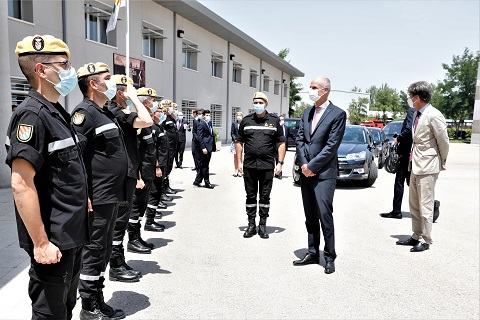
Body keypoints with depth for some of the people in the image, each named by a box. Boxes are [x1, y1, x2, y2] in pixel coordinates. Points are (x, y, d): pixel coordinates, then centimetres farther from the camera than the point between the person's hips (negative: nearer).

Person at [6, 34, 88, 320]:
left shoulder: (56, 112, 11)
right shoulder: (32, 114, -18)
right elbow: (21, 184, -24)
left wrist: (82, 198, 21)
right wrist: (41, 243, -22)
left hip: (72, 236, 9)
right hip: (53, 242, -9)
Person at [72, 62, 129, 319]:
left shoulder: (107, 112, 15)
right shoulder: (84, 112, -13)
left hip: (112, 195, 10)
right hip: (97, 198, -10)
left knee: (104, 249, 18)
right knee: (94, 251, 2)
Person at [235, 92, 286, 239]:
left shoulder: (274, 121, 4)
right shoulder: (246, 121, 8)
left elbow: (281, 143, 4)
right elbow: (239, 141, 11)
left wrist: (280, 163, -4)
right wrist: (239, 162, 3)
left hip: (267, 166, -1)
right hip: (249, 165, 1)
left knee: (265, 197, 6)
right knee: (250, 196, 8)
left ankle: (262, 226, 18)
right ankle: (251, 225, 19)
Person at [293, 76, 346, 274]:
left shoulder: (338, 114, -5)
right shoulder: (306, 113, 15)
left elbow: (332, 146, -12)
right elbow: (300, 139, 9)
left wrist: (312, 166, -12)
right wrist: (303, 164, -5)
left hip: (324, 173, -6)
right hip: (305, 172, 6)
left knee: (324, 215, -6)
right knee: (310, 216, 11)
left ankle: (329, 257, 7)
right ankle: (312, 253, 21)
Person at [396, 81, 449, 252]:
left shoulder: (434, 116, -16)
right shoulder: (416, 114, 8)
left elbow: (443, 141, -9)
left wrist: (442, 163, 2)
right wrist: (413, 157, 13)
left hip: (427, 167, -9)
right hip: (415, 165, 9)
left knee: (425, 206, 0)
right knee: (414, 205, 16)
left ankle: (425, 241, 13)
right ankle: (416, 236, 28)